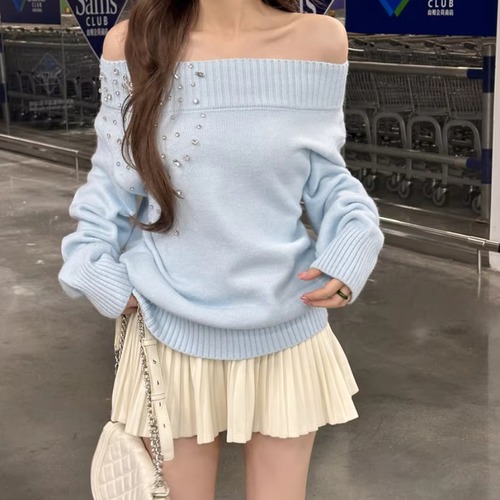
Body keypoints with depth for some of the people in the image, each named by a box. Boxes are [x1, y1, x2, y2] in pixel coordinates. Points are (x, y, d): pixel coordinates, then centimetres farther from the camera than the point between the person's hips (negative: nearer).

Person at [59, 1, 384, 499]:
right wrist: (97, 270, -8)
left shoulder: (320, 40, -6)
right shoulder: (131, 42, -6)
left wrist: (353, 242, -11)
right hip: (171, 334, 0)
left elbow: (324, 175, 6)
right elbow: (113, 181, 4)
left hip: (284, 334, 1)